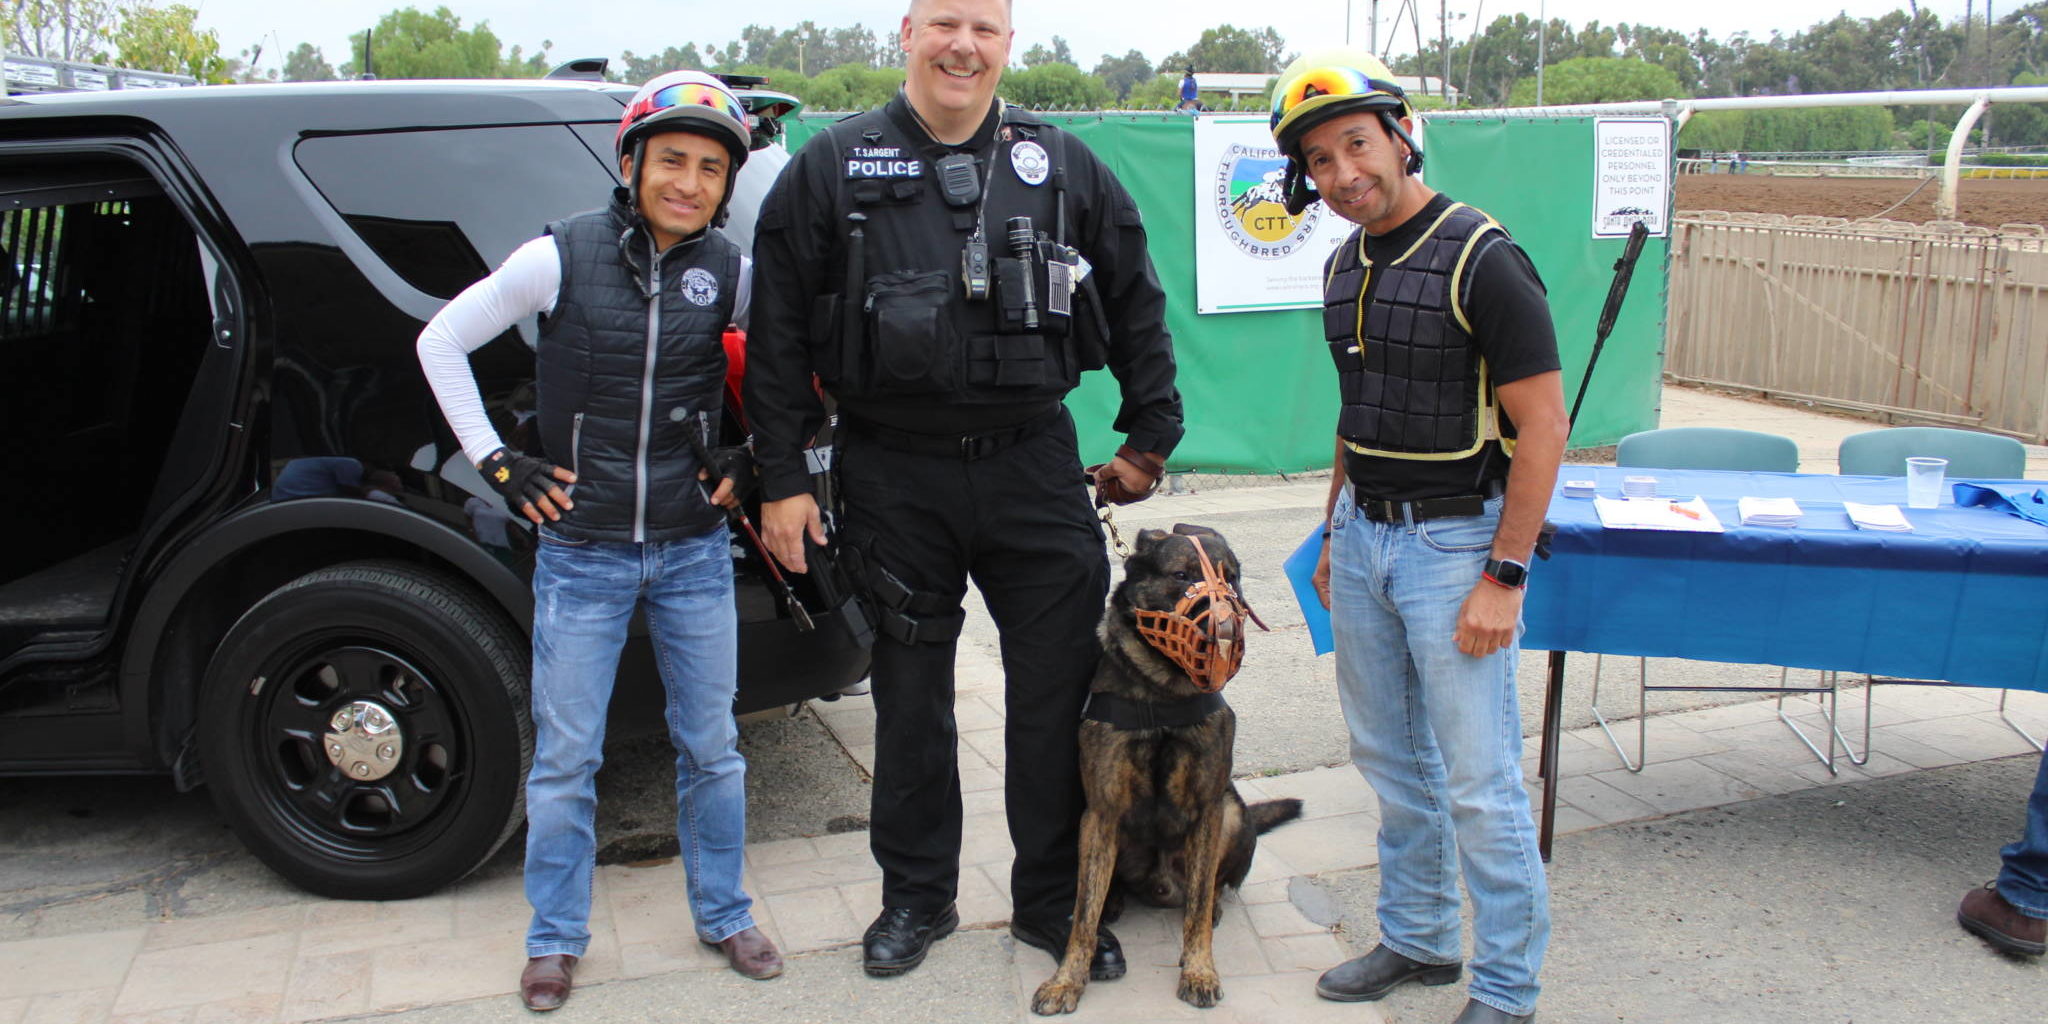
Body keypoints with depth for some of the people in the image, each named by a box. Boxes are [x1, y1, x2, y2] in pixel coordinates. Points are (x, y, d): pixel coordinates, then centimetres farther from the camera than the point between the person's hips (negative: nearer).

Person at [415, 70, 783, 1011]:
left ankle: (722, 915, 30)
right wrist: (495, 459, -3)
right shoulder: (562, 256, -7)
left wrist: (754, 458, 4)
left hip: (694, 552, 2)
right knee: (565, 759, 7)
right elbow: (441, 343, 2)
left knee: (711, 748, 12)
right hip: (582, 553, -2)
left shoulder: (731, 273, -1)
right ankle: (556, 939, 25)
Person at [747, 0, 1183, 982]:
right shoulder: (833, 167, 1)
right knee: (910, 693, 11)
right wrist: (782, 478, -3)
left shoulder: (1063, 165, 7)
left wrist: (1149, 437, 11)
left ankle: (1053, 901, 24)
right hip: (894, 475, -1)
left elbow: (1136, 305, 14)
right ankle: (915, 896, 29)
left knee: (1058, 686, 6)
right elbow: (779, 332, 0)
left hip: (1035, 467, 1)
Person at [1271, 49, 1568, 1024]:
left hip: (1455, 542, -7)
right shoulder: (1344, 267, 8)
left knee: (1479, 782, 0)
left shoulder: (1481, 259, -16)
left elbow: (1543, 428, -16)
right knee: (1391, 759, 17)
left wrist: (1506, 577, -18)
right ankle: (1417, 937, 33)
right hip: (1363, 534, 8)